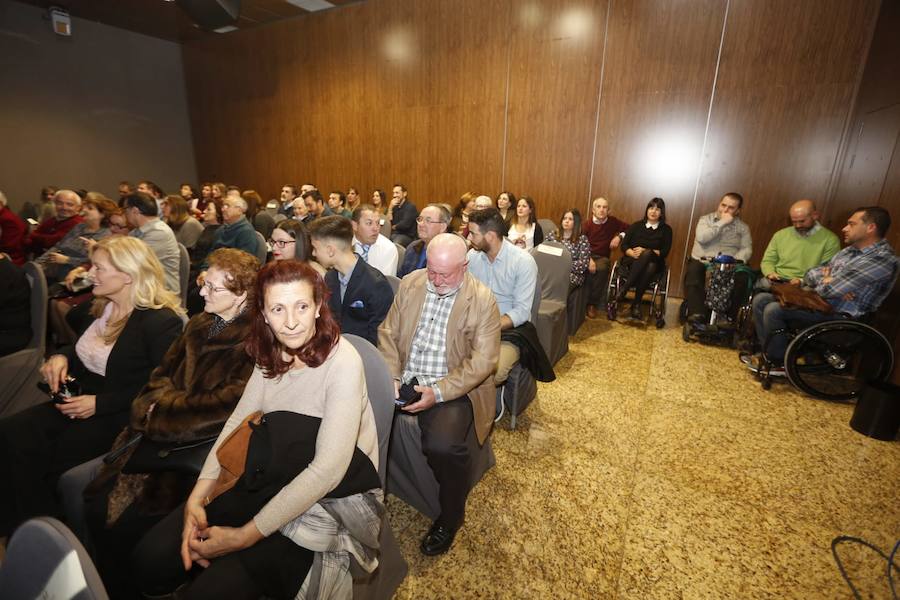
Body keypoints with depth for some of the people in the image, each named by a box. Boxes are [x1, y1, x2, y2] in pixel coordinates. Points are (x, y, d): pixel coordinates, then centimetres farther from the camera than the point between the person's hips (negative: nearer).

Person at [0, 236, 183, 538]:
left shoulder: (161, 321, -20)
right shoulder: (102, 306, 8)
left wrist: (99, 403, -19)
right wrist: (61, 356, 2)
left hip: (119, 415, -8)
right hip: (80, 399, 8)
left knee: (46, 458, -19)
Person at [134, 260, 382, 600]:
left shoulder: (342, 362, -21)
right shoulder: (271, 355, 3)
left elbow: (327, 469, -23)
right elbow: (237, 422, 6)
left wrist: (244, 536, -19)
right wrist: (197, 498, -7)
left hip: (333, 499, -6)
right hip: (269, 482, 6)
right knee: (151, 559, -6)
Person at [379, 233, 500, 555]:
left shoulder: (482, 299, -9)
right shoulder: (411, 283, 4)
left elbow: (482, 360, -12)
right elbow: (388, 333, 6)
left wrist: (438, 393, -21)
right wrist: (391, 378, -9)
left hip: (453, 388, -4)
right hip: (404, 382, 5)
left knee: (442, 445, -29)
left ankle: (450, 517, 5)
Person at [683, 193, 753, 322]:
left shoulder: (743, 227, 14)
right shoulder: (706, 219, 10)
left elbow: (747, 250, 1)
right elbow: (701, 238, -11)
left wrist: (735, 261, -19)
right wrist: (722, 222, -9)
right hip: (702, 262, -1)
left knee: (742, 278, -29)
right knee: (693, 270, -34)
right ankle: (697, 315, -37)